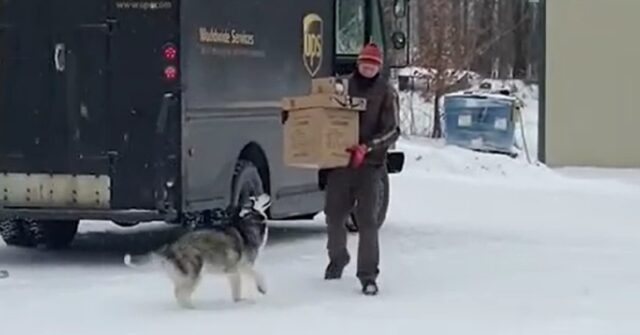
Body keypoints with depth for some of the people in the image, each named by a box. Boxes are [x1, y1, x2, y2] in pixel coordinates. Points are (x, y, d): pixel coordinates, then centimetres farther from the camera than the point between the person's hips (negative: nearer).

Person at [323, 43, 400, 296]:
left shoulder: (385, 92, 0)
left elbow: (392, 131, -4)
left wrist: (367, 147, -19)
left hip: (369, 163, -3)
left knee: (367, 220, -9)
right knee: (334, 215, 10)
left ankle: (368, 275, -4)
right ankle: (337, 259, 36)